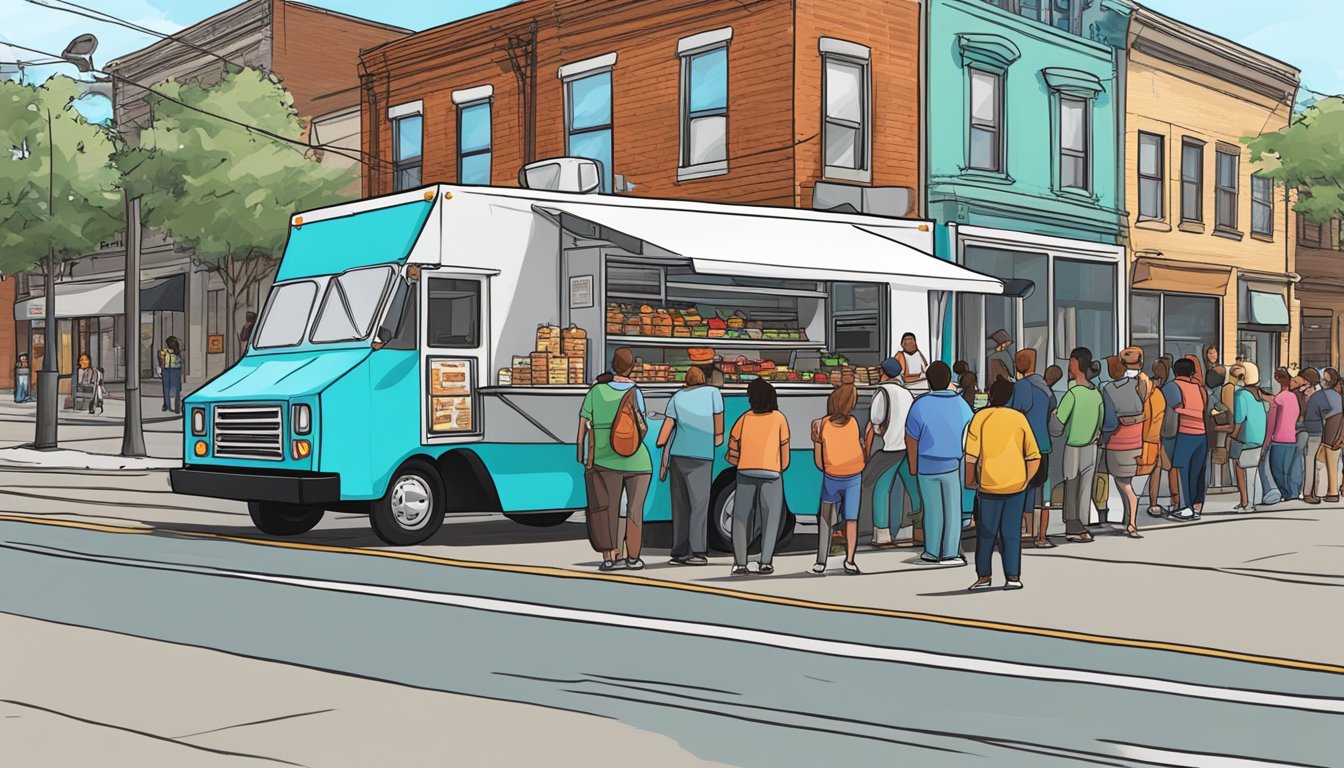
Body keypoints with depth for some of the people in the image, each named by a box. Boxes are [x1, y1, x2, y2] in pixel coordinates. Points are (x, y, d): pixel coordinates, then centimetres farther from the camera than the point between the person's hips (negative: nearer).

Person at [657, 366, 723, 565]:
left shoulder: (677, 397, 13)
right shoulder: (713, 392, 7)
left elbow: (667, 426, 4)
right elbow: (718, 420, 13)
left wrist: (663, 458, 5)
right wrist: (718, 439, 33)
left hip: (677, 455, 3)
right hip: (702, 457, -3)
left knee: (680, 506, 7)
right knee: (699, 504, -4)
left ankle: (679, 552, 4)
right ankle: (697, 552, -13)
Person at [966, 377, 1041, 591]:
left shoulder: (981, 418, -4)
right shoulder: (1019, 418, 3)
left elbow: (971, 455, -9)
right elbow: (1034, 456, 4)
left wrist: (969, 481, 2)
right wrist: (1026, 479, 14)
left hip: (989, 485, -2)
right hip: (1017, 485, 2)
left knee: (986, 533, 8)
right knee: (1012, 533, 7)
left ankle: (984, 576, 10)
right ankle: (1013, 577, 4)